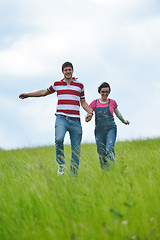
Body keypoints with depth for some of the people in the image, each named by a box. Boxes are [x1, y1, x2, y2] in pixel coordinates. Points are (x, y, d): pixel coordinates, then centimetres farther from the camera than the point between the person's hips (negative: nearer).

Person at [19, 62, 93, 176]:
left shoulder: (80, 85, 11)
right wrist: (28, 95, 28)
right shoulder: (57, 84, 13)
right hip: (61, 118, -1)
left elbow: (83, 102, 18)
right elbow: (44, 92, 28)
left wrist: (90, 111, -1)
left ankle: (74, 174, 11)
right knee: (59, 139, -28)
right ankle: (61, 164, -6)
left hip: (75, 120, 1)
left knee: (76, 149, 0)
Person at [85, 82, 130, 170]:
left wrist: (124, 121, 41)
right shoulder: (94, 103, 8)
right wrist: (88, 118, -18)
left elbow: (118, 113, 26)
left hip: (111, 129, -1)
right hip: (99, 131, 1)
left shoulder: (112, 102, 8)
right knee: (101, 155, -1)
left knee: (110, 150, -23)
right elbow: (87, 117, 6)